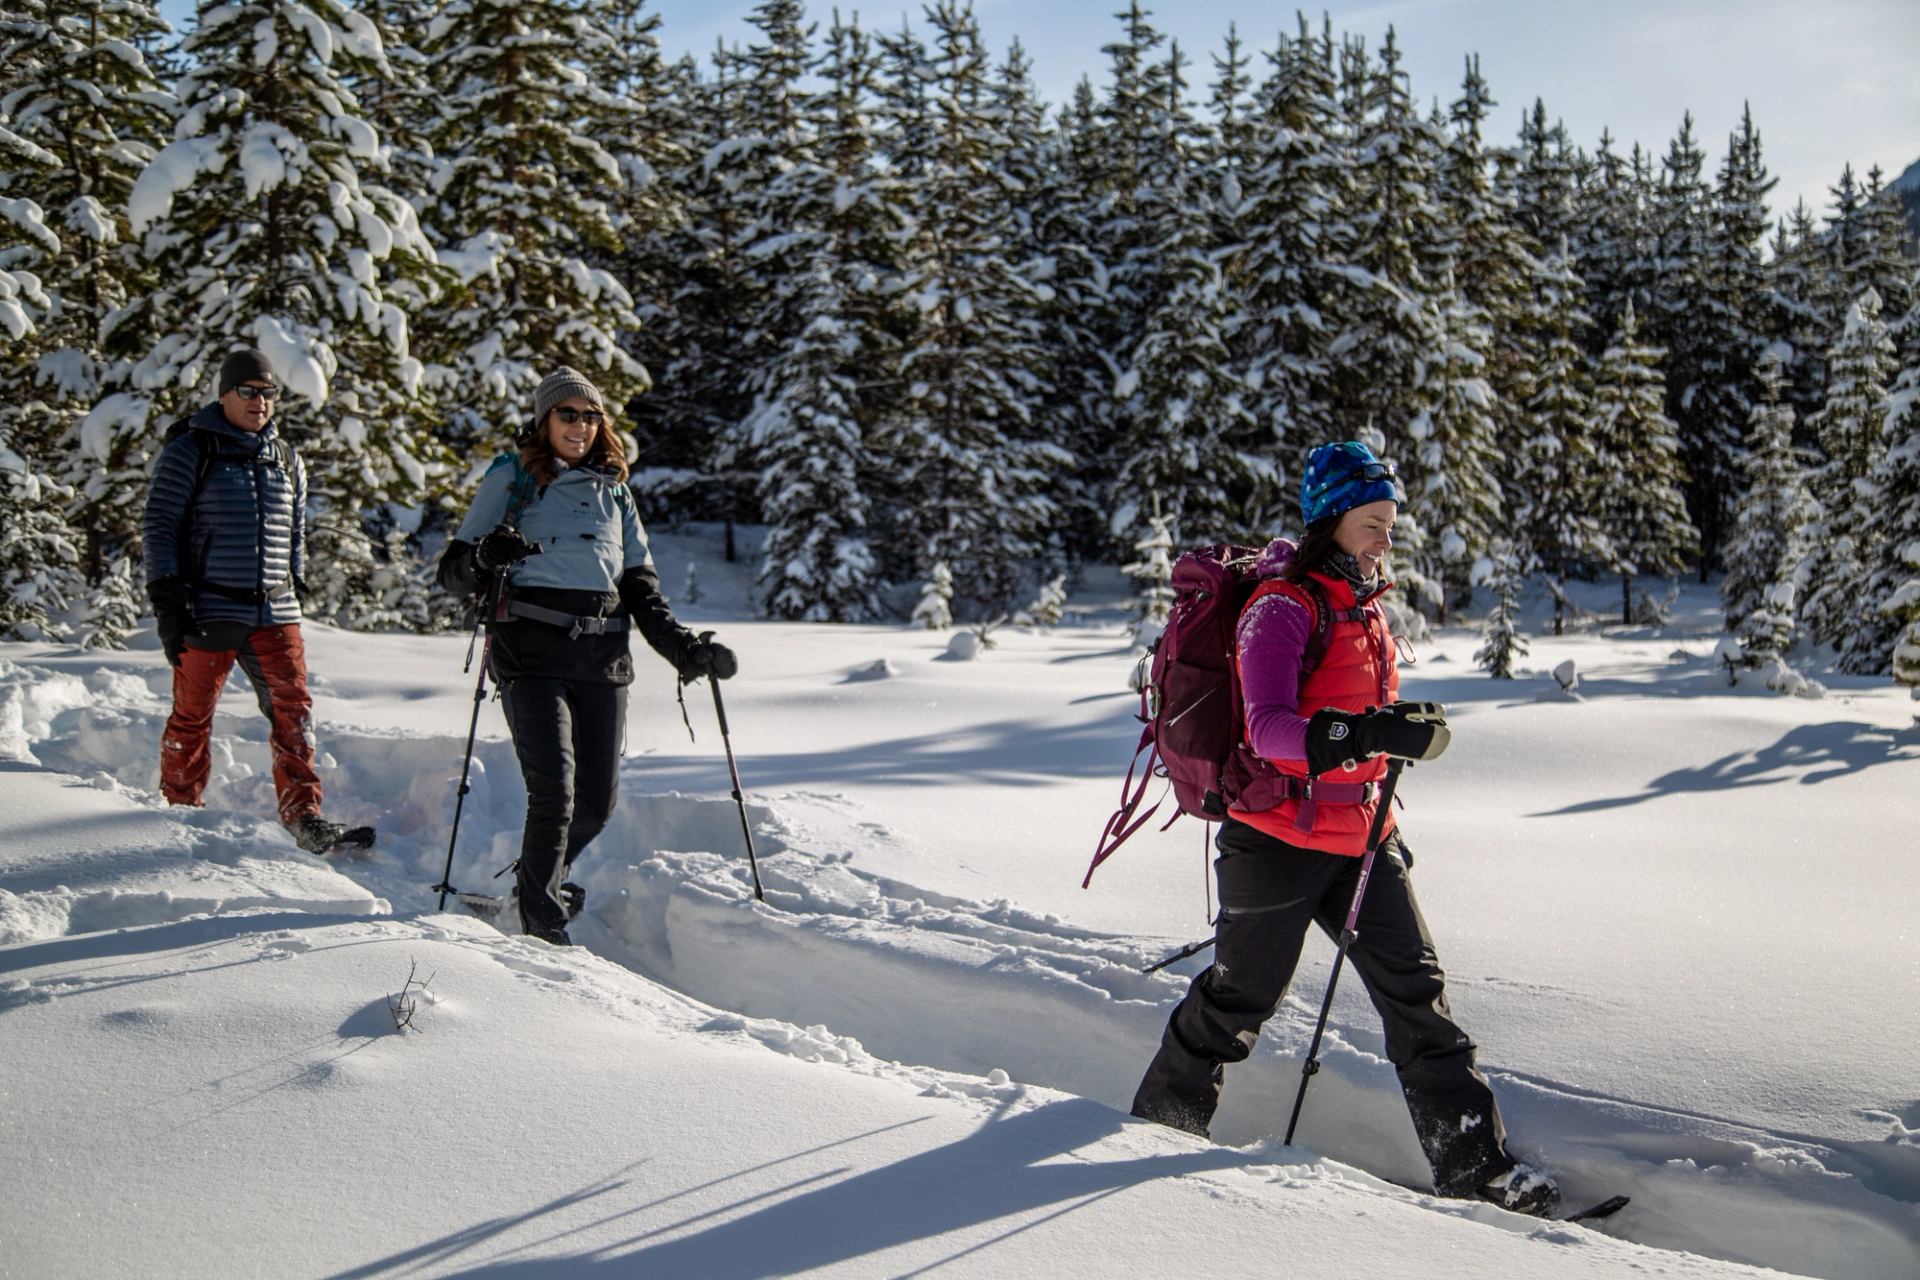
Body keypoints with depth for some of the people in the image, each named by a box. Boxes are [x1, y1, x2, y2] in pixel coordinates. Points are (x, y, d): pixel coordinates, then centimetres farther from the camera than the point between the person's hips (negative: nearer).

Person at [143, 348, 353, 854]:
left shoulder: (287, 460, 15)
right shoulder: (190, 451, 0)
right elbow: (158, 526, -3)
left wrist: (296, 590, 17)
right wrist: (167, 600, -10)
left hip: (274, 612, 4)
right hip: (208, 609, -4)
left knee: (293, 707, -7)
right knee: (193, 715, 5)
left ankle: (303, 815, -6)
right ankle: (179, 810, 21)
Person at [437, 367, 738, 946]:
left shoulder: (614, 490, 19)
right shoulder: (511, 479, 7)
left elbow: (640, 584, 18)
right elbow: (453, 570, 5)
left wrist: (683, 648, 4)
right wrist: (485, 558, -19)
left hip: (603, 658, 4)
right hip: (532, 653, -4)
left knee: (598, 799, 2)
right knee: (554, 790, -15)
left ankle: (539, 877, 29)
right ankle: (543, 924, 0)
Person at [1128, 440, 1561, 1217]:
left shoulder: (1364, 603, 11)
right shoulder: (1282, 606, -16)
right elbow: (1269, 728, -29)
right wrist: (1379, 735, -41)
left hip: (1360, 837, 7)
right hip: (1280, 838, -7)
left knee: (1415, 991, 4)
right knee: (1240, 998, 7)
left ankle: (1474, 1164, 10)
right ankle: (1162, 1117, 28)